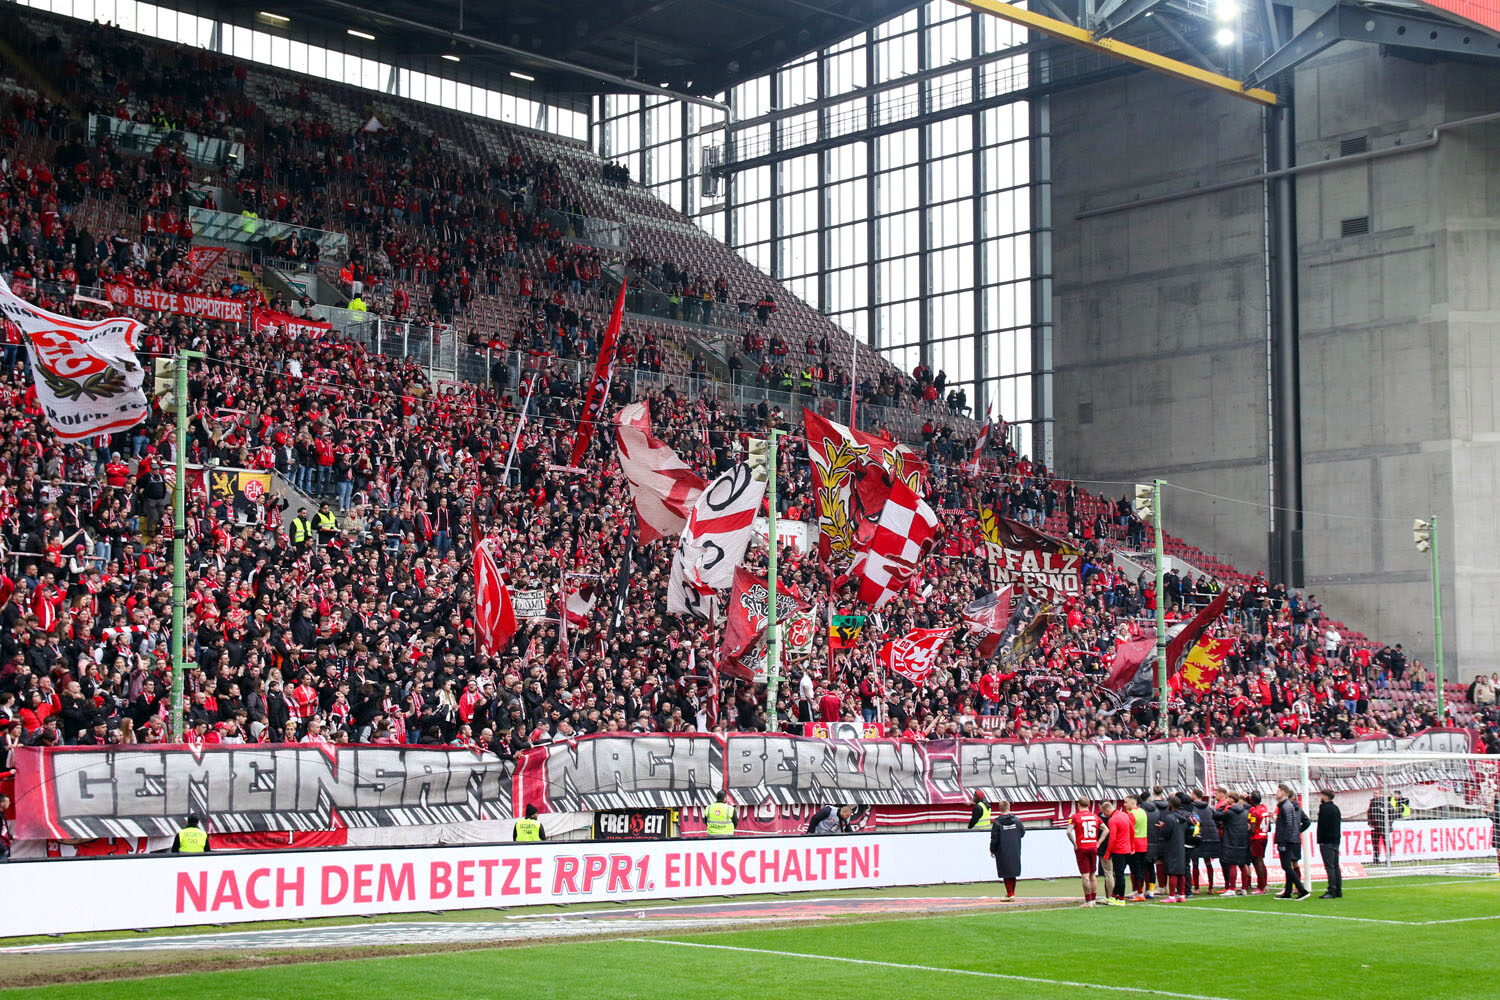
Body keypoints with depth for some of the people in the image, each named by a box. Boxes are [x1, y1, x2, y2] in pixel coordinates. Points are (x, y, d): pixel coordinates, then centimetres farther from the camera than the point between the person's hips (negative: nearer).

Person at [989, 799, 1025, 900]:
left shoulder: (997, 822, -12)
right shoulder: (1017, 820, -2)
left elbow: (994, 838, -9)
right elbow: (1022, 833, 9)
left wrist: (992, 850, 4)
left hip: (1003, 852, -4)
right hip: (1015, 852, 4)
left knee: (1006, 873, 1)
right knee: (1013, 872, 15)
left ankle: (1010, 894, -2)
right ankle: (1012, 893, 21)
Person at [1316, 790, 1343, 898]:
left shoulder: (1325, 808, -12)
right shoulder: (1336, 808, 16)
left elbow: (1322, 825, -16)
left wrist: (1320, 840, -12)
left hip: (1327, 841, -9)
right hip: (1336, 840, 9)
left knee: (1329, 866, -10)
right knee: (1335, 866, 11)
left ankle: (1332, 891, -14)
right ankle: (1338, 891, 12)